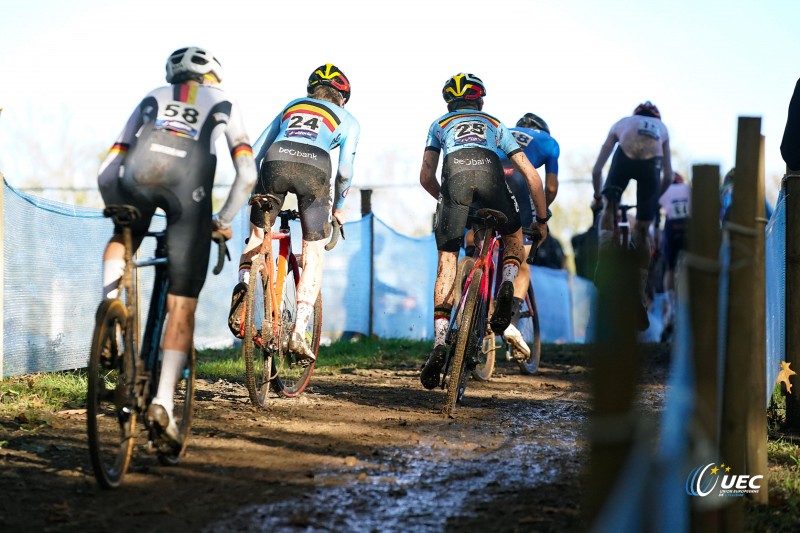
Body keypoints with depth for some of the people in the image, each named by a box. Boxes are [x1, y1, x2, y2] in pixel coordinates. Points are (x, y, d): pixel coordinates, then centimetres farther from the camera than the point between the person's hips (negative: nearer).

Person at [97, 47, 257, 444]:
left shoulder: (152, 99, 35)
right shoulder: (224, 104, 32)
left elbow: (106, 172, 28)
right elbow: (247, 175, 22)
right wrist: (223, 221, 35)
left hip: (139, 172, 1)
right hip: (190, 185, -1)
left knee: (122, 242, 35)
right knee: (182, 307, 6)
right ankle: (164, 400, -6)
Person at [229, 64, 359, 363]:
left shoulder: (292, 106, 33)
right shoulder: (346, 120, 25)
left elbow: (254, 154, 27)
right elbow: (345, 170, 13)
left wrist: (255, 191, 34)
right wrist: (338, 207, 27)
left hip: (275, 162, 2)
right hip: (313, 169, -2)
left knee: (257, 237, 20)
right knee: (314, 256, 9)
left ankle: (243, 287, -10)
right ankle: (298, 333, -2)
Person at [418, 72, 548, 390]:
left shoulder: (440, 124, 37)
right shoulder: (495, 125, 38)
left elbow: (426, 177, 28)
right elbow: (531, 175, 32)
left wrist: (444, 199, 47)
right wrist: (541, 219, 41)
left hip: (455, 174, 0)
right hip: (489, 172, 1)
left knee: (447, 262, 6)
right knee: (513, 237, 28)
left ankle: (439, 342, -9)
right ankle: (507, 283, -4)